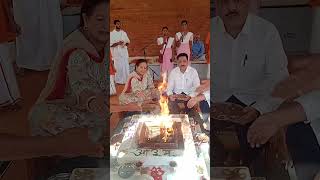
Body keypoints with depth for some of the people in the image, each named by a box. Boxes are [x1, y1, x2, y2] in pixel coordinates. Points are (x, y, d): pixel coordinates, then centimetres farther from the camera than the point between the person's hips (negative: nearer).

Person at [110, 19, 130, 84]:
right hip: (116, 53, -3)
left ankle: (126, 80, 8)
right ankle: (118, 80, 7)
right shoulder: (111, 34, -2)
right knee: (118, 67, -3)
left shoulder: (123, 33, 10)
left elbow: (128, 41, 14)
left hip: (124, 52, 4)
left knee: (126, 66, 1)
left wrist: (125, 44, -9)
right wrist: (117, 43, -20)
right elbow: (110, 44, -6)